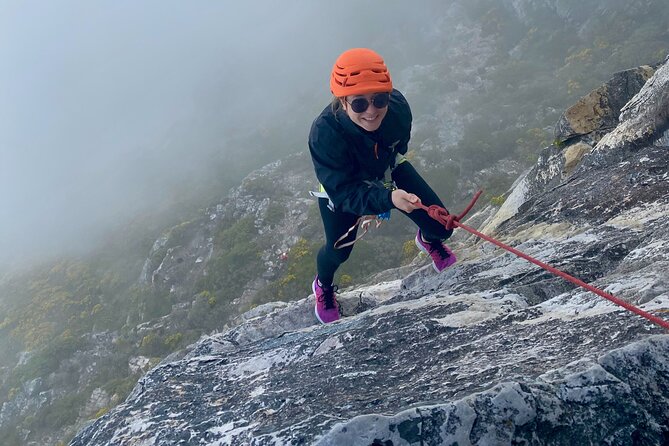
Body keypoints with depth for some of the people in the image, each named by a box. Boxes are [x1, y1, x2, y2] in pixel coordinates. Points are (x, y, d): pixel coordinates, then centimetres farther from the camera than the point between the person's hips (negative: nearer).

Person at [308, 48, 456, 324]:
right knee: (338, 251, 10)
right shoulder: (324, 133, -43)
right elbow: (344, 191, -40)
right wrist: (388, 198, -55)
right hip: (342, 186, -3)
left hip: (388, 171, 3)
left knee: (441, 227, 3)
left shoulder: (397, 106, -31)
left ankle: (428, 240, 44)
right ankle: (323, 286, 49)